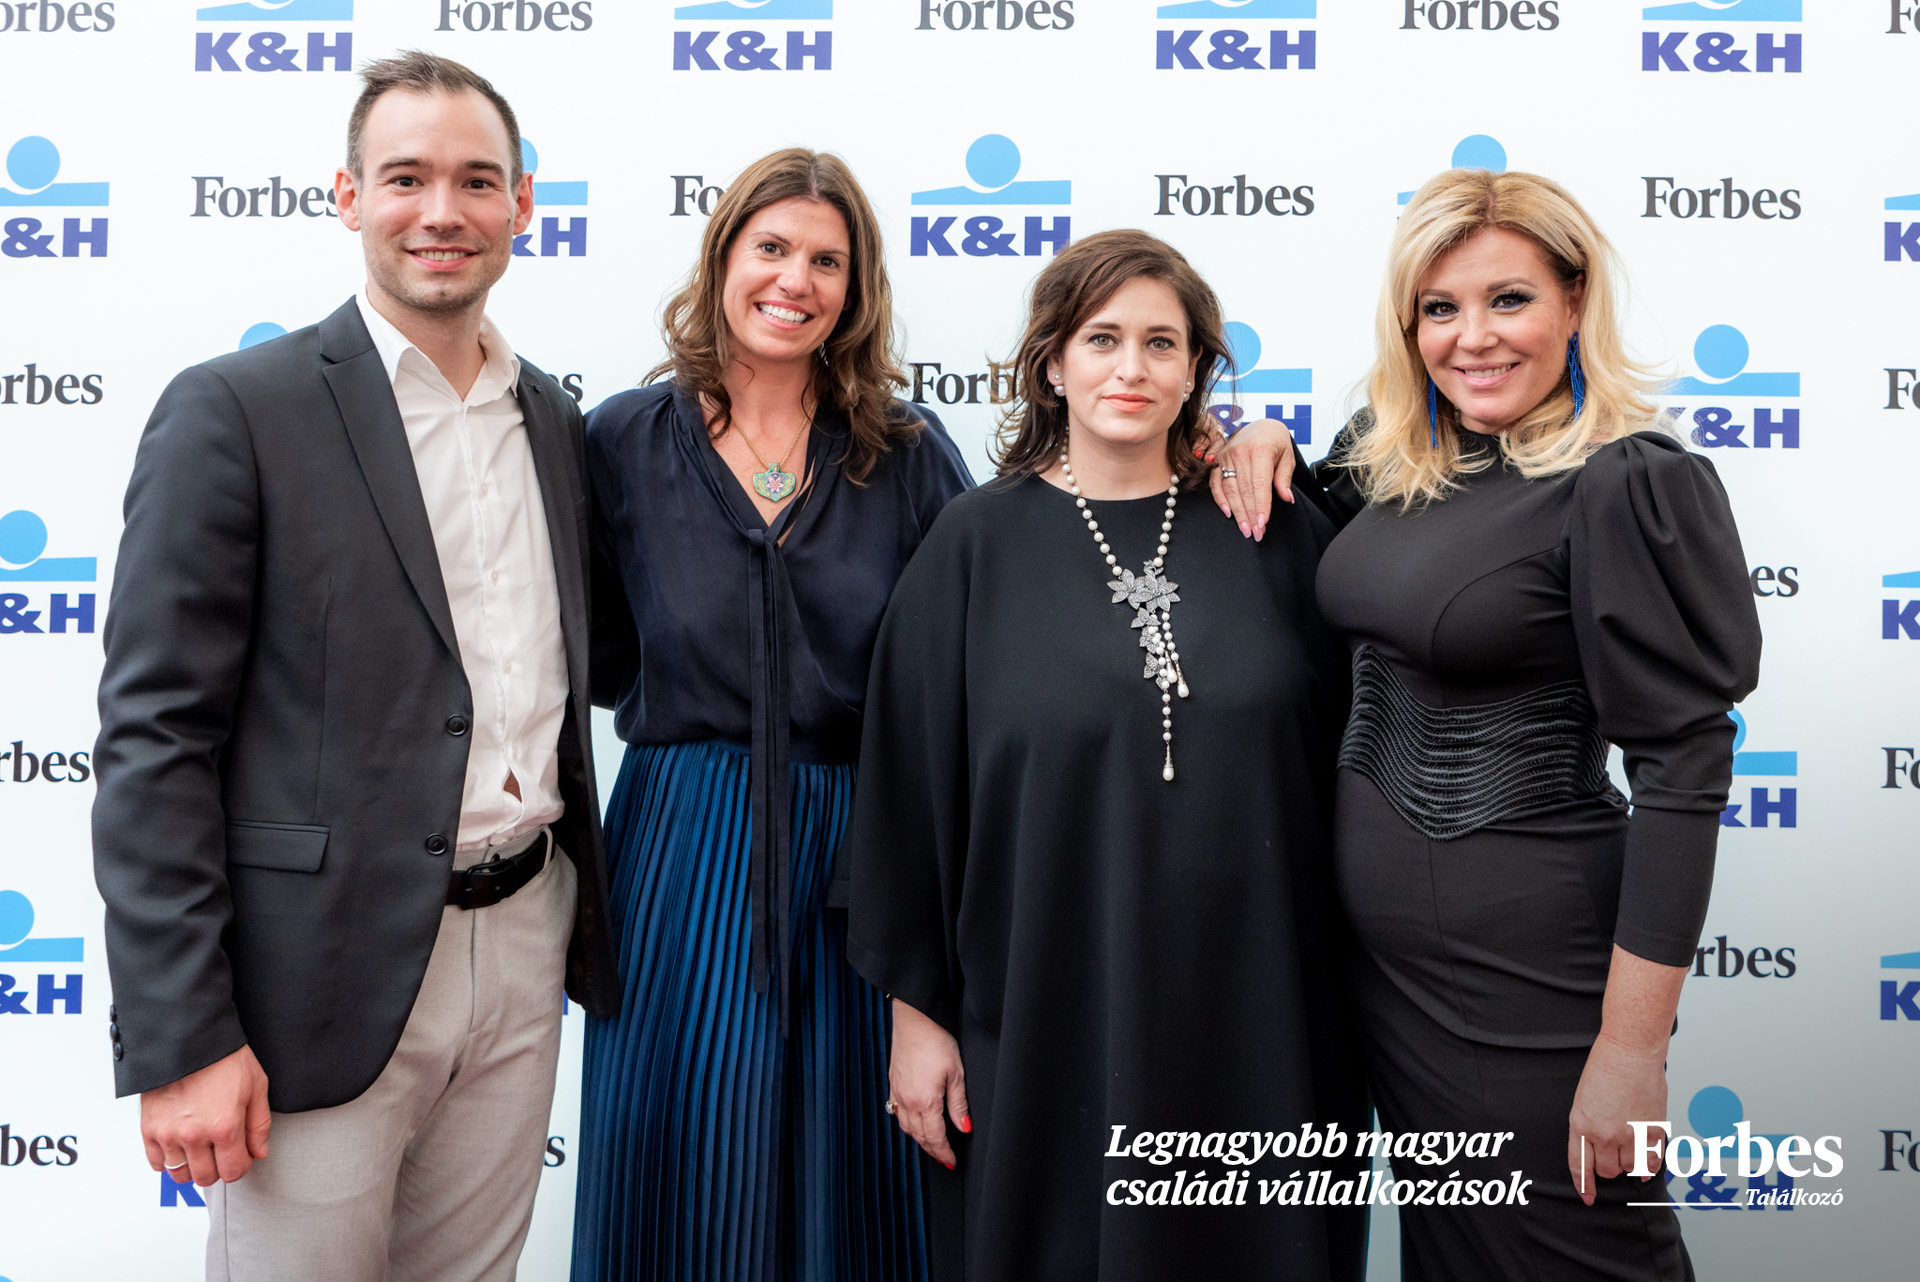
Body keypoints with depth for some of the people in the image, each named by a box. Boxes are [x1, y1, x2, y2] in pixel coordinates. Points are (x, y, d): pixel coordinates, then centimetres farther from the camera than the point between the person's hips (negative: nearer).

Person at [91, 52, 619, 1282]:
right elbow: (153, 739, -11)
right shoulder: (233, 411, -9)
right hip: (327, 972, -5)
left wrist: (578, 922, 13)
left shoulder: (555, 420, 9)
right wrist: (181, 1040, -14)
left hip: (523, 944, 6)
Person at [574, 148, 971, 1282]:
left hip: (858, 847, 1)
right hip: (683, 839, 0)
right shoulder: (626, 442, 2)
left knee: (850, 1170, 11)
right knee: (685, 1161, 9)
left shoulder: (908, 454, 2)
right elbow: (596, 653, 6)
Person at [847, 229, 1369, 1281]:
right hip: (1048, 1019, -1)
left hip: (1253, 1017, 2)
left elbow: (1340, 753, 8)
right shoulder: (977, 546, -2)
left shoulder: (1275, 535, 2)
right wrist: (915, 1007, -2)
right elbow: (909, 787, -2)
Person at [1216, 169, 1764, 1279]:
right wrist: (1266, 441, 1)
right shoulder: (1387, 459, 3)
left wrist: (1632, 1050, -21)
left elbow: (1684, 768, -19)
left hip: (1525, 936, -7)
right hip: (1373, 920, 7)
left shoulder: (1620, 486, -17)